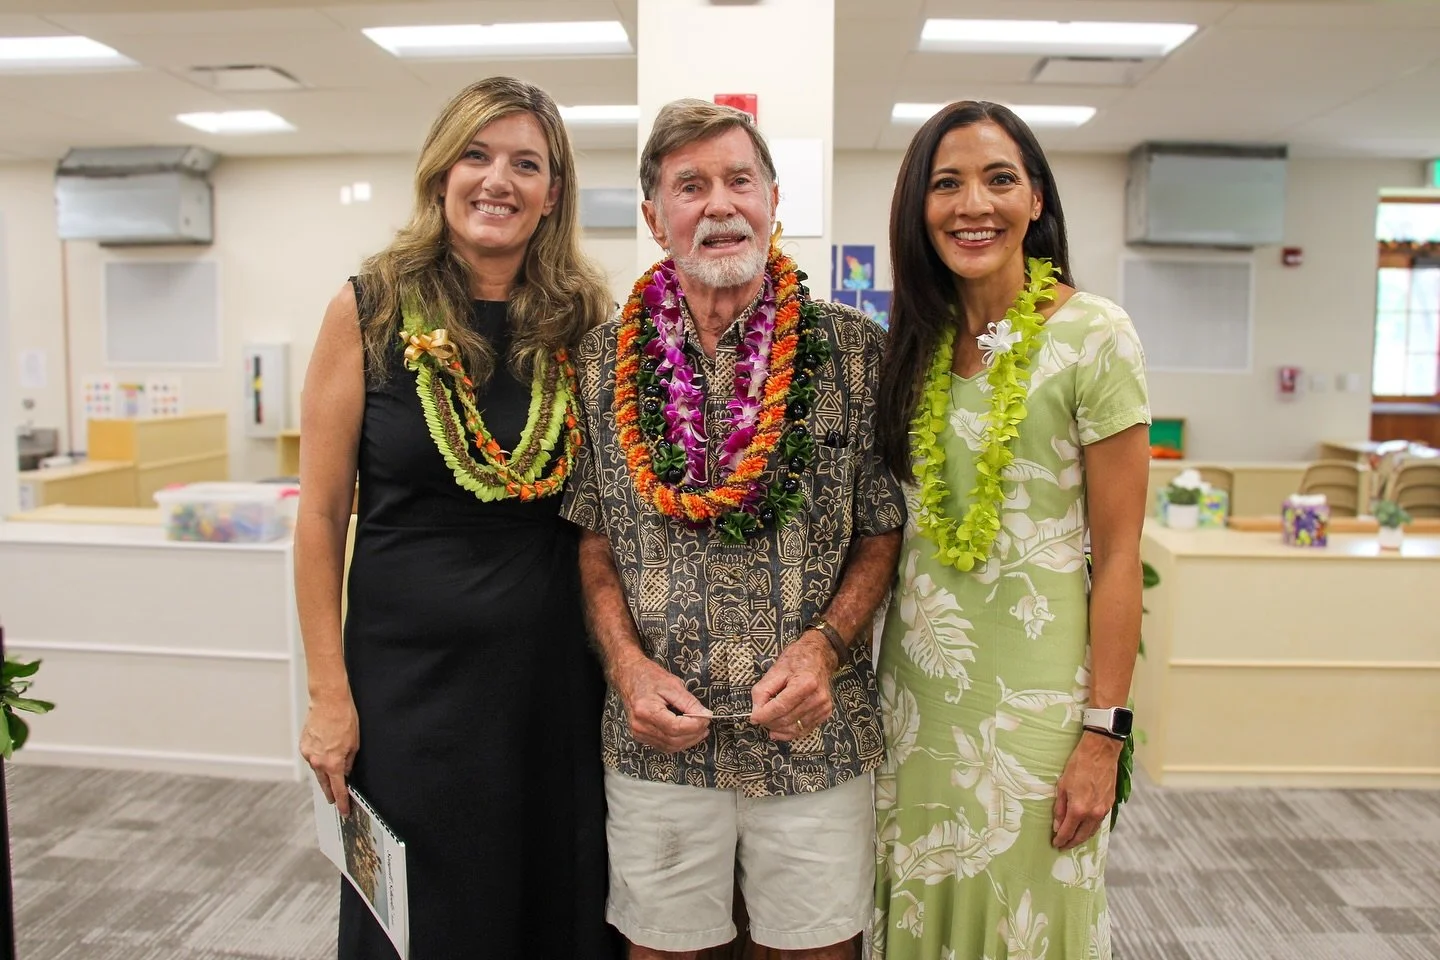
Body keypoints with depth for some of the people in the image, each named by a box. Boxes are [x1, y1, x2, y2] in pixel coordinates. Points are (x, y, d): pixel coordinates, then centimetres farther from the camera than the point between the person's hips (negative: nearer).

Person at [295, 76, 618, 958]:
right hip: (408, 669, -2)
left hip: (556, 672, 2)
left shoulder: (583, 323, 0)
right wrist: (329, 695, -7)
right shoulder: (370, 312, -6)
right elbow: (321, 516, -4)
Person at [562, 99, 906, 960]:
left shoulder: (856, 352, -4)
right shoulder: (605, 359, 1)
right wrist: (627, 663, -8)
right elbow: (593, 536, 5)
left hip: (817, 733, 0)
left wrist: (826, 643, -13)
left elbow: (885, 529, 1)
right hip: (657, 734, 1)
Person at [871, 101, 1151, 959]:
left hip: (1034, 690, -4)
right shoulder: (917, 342, 4)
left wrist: (1103, 733, -12)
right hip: (918, 683, 5)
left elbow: (1119, 555, -11)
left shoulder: (1093, 335, -11)